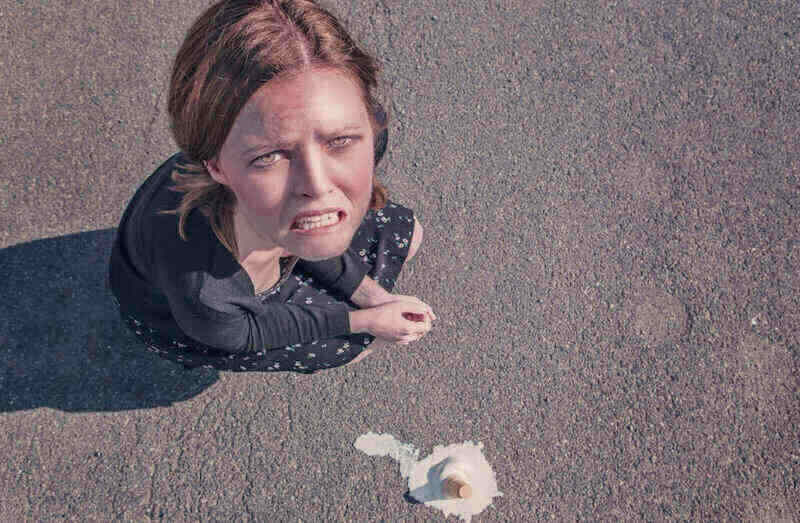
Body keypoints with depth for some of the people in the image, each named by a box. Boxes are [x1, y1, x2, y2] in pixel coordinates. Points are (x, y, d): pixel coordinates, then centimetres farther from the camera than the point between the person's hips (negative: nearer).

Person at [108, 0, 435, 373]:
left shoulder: (368, 129, -34)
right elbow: (242, 332, -21)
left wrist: (371, 294, -6)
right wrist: (366, 320, -14)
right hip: (172, 320, -4)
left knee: (406, 234, 16)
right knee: (358, 343, 7)